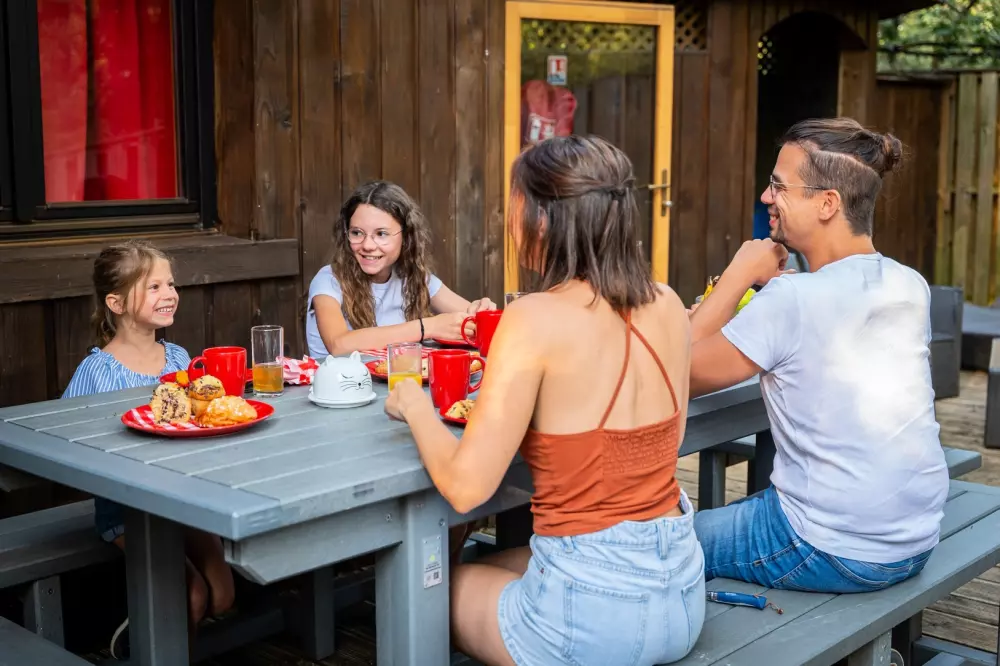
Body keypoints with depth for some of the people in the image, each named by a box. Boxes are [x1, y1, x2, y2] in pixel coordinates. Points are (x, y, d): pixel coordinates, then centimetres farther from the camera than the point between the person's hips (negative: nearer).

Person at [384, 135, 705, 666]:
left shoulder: (536, 319, -19)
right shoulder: (667, 307, -1)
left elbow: (465, 487, -18)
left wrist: (414, 405, 0)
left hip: (591, 613, -6)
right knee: (494, 565, 32)